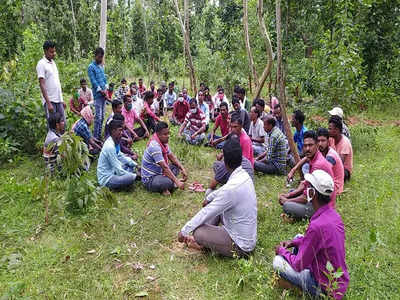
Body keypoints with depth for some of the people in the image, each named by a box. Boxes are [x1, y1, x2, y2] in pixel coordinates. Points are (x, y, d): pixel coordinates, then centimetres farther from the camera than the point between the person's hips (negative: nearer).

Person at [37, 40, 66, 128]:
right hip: (50, 101, -7)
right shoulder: (41, 64, -8)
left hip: (58, 100, 7)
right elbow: (42, 85, -14)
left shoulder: (53, 63, 16)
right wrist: (48, 103, -20)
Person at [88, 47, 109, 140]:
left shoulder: (102, 66, 17)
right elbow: (93, 81, -10)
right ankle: (96, 137, -3)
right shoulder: (91, 67, -5)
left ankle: (99, 135, 18)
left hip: (104, 94, 7)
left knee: (102, 116, 10)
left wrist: (106, 90, 4)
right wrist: (102, 91, -13)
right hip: (98, 95, -7)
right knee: (98, 117, -9)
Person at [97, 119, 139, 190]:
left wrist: (136, 165, 8)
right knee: (131, 177, -30)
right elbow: (118, 170, -24)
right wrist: (135, 175, -15)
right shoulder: (110, 147, -26)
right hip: (106, 179, -10)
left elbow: (120, 156, 17)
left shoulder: (116, 142, 3)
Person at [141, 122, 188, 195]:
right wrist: (177, 182, -29)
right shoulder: (155, 146, -27)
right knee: (168, 182, -34)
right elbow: (165, 167, -30)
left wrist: (183, 169, -1)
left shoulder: (163, 142, 2)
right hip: (149, 179, -10)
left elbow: (172, 157, 11)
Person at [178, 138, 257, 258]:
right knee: (215, 206, 17)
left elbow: (206, 213, -23)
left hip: (241, 246, -9)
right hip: (249, 236, 9)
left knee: (197, 232, -13)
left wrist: (183, 231, -11)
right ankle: (206, 236, 18)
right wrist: (209, 198, 33)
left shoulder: (232, 188, -31)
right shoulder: (244, 175, -4)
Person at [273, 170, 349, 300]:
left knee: (277, 261, -5)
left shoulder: (317, 226, -32)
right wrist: (293, 242, 5)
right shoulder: (334, 215, -6)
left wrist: (282, 250, -3)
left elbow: (299, 265, -20)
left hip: (326, 289, -8)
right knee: (298, 237, 15)